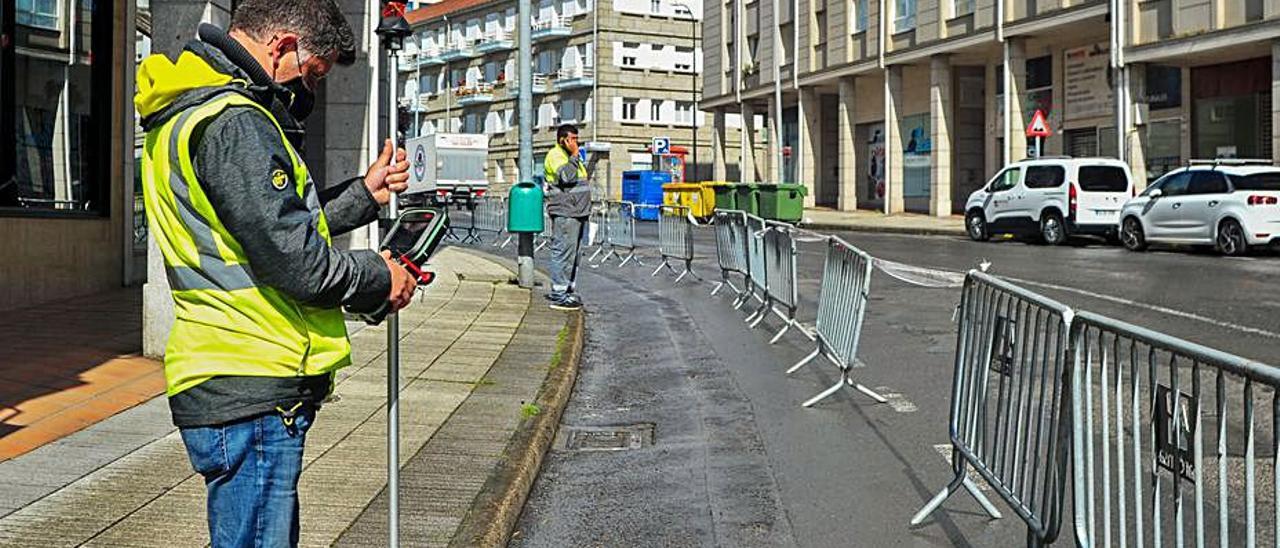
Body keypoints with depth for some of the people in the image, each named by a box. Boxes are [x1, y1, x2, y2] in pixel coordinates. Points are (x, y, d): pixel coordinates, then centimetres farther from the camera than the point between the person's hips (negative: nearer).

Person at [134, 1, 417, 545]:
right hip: (251, 394, -11)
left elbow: (283, 225, 20)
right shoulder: (234, 122, -18)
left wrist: (366, 192, 14)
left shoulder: (192, 112, 17)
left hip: (235, 383, 11)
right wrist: (380, 277, -6)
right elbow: (295, 261, -23)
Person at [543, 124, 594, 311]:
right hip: (564, 213, -10)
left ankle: (570, 291, 19)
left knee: (573, 253, 13)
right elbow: (566, 176, -26)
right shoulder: (555, 155, -9)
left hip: (577, 213, 10)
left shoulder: (571, 157, 23)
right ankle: (558, 295, -9)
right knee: (563, 252, -11)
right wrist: (574, 156, -17)